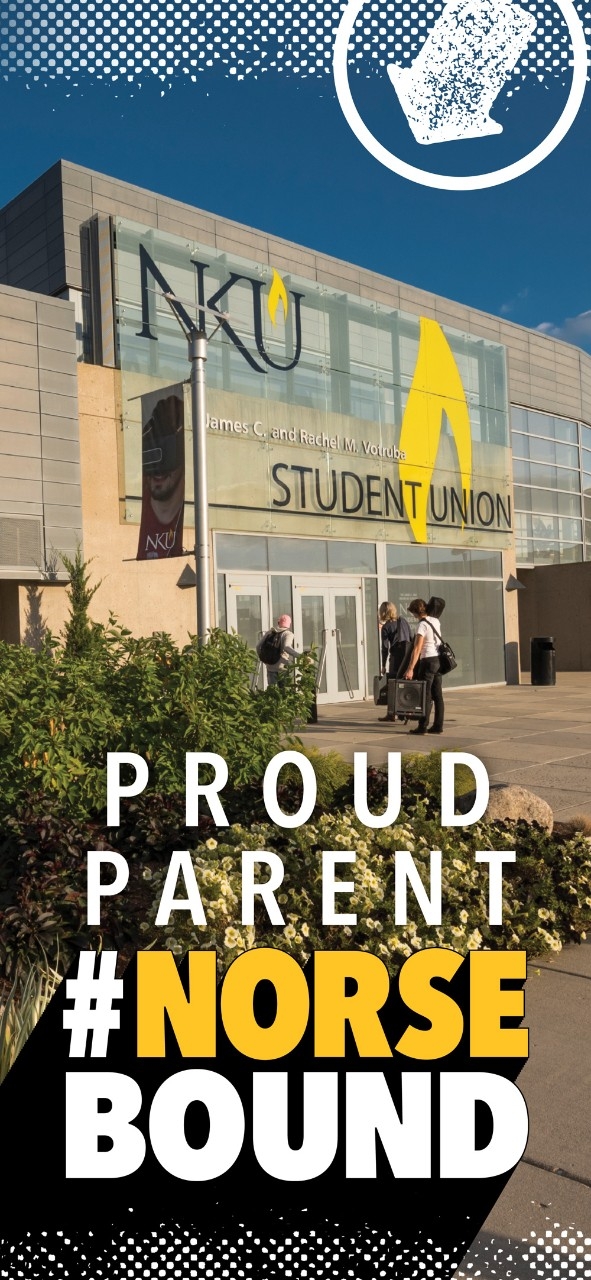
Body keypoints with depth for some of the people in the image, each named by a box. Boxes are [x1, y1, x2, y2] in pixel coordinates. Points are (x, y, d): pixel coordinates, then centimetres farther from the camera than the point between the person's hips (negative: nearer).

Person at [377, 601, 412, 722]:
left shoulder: (386, 627, 0)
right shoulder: (403, 621, 13)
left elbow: (385, 647, -3)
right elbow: (411, 639, 13)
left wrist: (383, 665, 2)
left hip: (397, 655, -5)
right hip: (409, 653, 5)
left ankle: (392, 713, 1)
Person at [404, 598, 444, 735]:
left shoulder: (422, 625, -15)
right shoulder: (435, 621, 8)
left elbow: (417, 649, -22)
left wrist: (410, 668, -24)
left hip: (428, 660, -8)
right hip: (438, 659, 8)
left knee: (425, 695, -4)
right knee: (437, 694, 8)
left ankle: (422, 726, -2)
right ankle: (438, 725, 12)